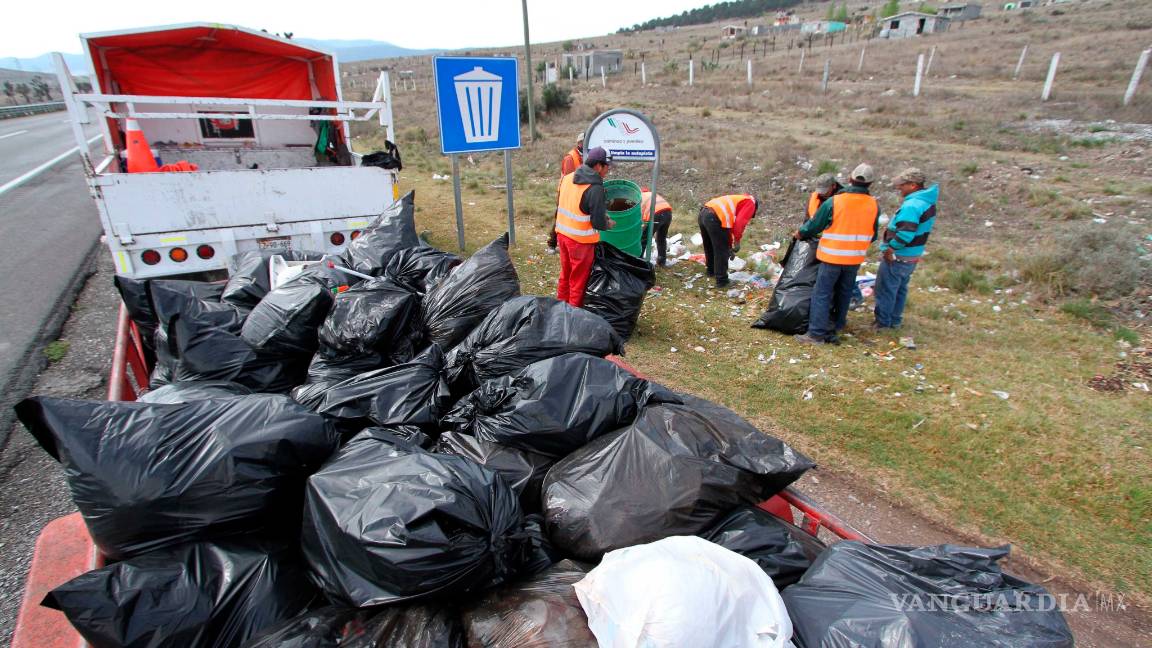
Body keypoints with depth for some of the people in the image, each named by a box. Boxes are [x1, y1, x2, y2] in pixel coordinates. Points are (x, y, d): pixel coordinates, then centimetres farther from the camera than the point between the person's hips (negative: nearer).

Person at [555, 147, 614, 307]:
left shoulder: (568, 178, 2)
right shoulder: (595, 188, -21)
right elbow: (598, 222, -20)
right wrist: (609, 224, 0)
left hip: (562, 233, 7)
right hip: (581, 240, -7)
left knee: (566, 274, 23)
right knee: (579, 279, 8)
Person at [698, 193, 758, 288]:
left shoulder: (737, 200, 35)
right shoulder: (750, 203, 10)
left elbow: (729, 225, 37)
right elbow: (740, 222, -8)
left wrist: (729, 247, 40)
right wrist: (737, 241, 0)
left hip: (703, 213, 9)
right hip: (714, 218, -9)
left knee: (709, 247, 27)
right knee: (721, 251, 5)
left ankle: (711, 270, 46)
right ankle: (721, 280, 12)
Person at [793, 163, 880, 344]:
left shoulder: (833, 202, -15)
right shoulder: (874, 205, -2)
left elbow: (814, 225, -3)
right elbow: (872, 235, 10)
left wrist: (800, 234, 17)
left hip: (832, 256, -4)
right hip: (855, 258, 4)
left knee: (822, 293, -2)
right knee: (844, 292, 21)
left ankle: (817, 333, -5)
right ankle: (837, 324, 35)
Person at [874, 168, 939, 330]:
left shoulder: (912, 205, -25)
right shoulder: (928, 202, 7)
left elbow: (905, 233, -32)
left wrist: (890, 248, -20)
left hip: (897, 257, -10)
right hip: (913, 257, 10)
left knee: (885, 289, 4)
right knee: (900, 289, 21)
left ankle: (883, 321, 14)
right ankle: (895, 320, 32)